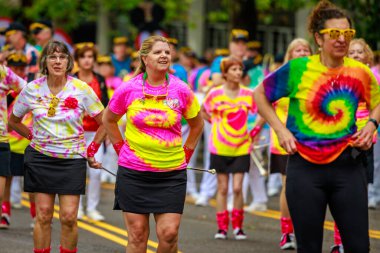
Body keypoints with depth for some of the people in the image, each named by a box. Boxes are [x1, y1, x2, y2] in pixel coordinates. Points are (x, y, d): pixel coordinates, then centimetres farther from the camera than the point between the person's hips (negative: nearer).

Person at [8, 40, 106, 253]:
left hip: (72, 159, -1)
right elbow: (14, 120, 16)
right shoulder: (32, 89, -1)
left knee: (69, 217, -5)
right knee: (43, 215, 1)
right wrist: (33, 136, 8)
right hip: (40, 157, 1)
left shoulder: (82, 89, -6)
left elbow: (105, 122, 4)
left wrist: (92, 150, 3)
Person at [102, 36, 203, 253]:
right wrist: (121, 148, 8)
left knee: (169, 233, -6)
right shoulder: (128, 90, -4)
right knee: (137, 234, 2)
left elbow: (197, 124, 14)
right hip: (133, 171, 0)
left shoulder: (181, 90, -2)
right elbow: (109, 120, 14)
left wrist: (186, 154, 9)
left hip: (172, 172, 0)